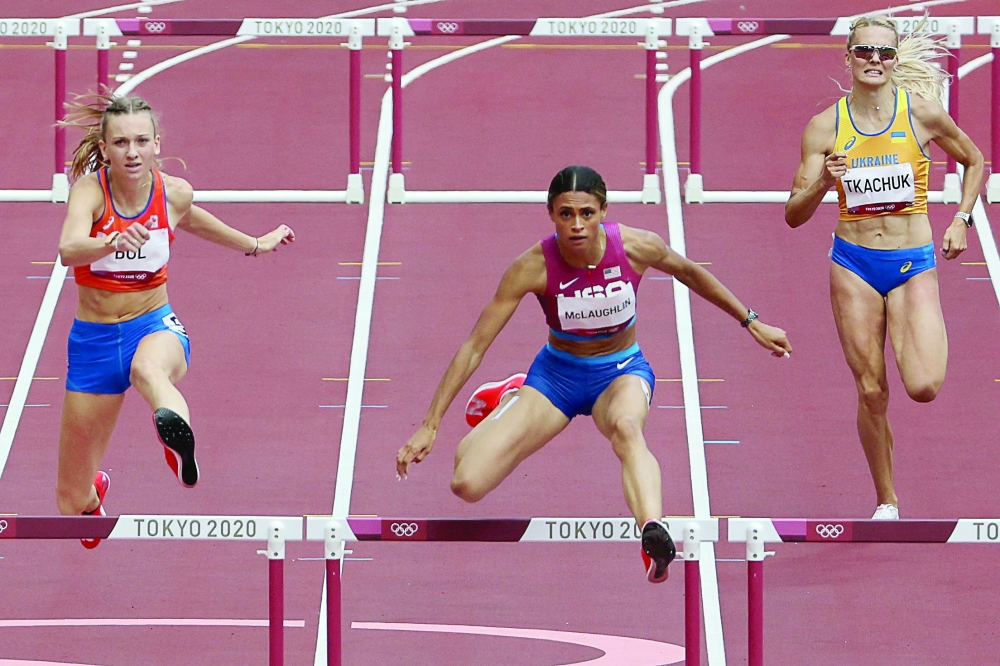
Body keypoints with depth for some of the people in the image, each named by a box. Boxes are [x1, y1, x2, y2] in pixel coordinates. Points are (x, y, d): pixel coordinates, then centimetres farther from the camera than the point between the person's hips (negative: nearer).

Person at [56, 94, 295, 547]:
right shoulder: (90, 190, -16)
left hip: (156, 325, 0)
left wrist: (254, 245, 32)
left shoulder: (174, 192, -5)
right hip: (94, 340, 0)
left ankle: (177, 433, -75)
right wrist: (113, 242, -58)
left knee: (148, 368, -42)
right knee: (72, 503, 10)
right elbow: (68, 250, -38)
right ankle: (93, 488, 49)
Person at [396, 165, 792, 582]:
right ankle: (511, 399, 19)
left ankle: (655, 537, -65)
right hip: (557, 373, 1)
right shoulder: (534, 267, -22)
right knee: (467, 485, -15)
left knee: (626, 427, -39)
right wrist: (430, 425, -19)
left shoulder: (636, 248, -18)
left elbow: (690, 273, 6)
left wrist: (751, 322, 14)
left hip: (621, 372, 0)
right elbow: (475, 345, -17)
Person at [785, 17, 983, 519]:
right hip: (854, 264, 1)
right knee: (871, 393, 0)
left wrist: (961, 220, 2)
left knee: (924, 387, -17)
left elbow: (974, 161, 13)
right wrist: (821, 184, -21)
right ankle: (886, 502, 16)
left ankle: (929, 339, 20)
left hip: (914, 263, -1)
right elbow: (794, 216, -2)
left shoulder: (921, 113, -5)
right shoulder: (825, 127, -3)